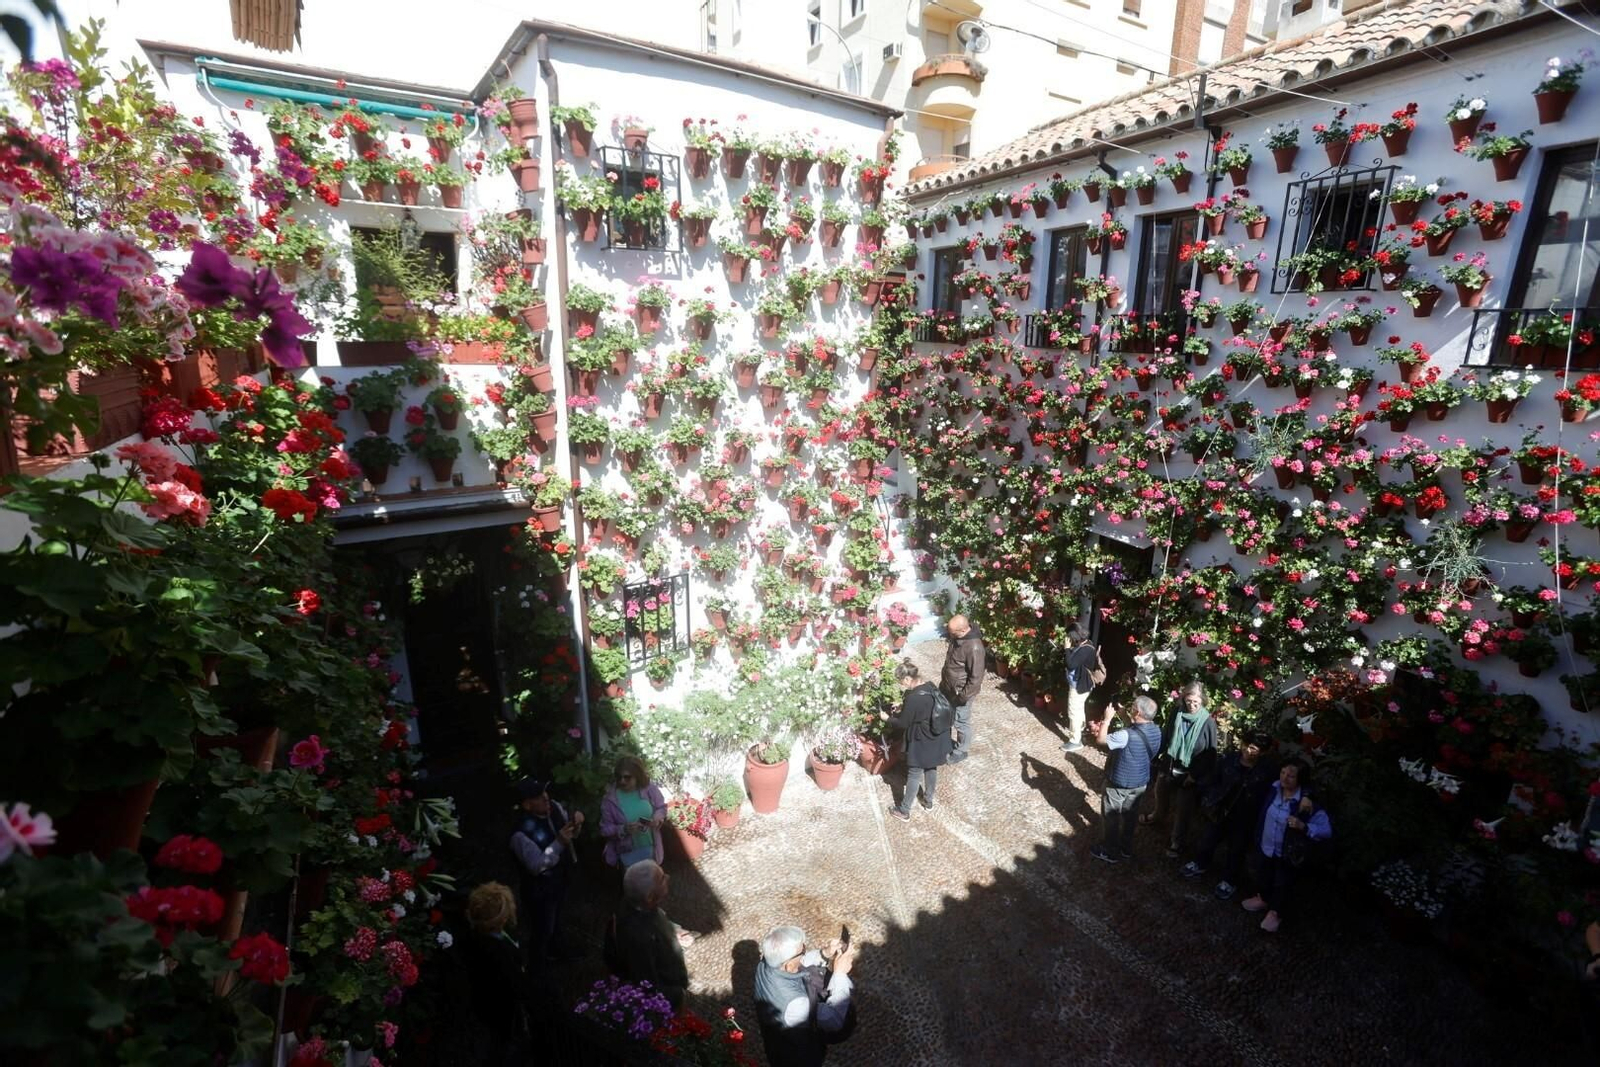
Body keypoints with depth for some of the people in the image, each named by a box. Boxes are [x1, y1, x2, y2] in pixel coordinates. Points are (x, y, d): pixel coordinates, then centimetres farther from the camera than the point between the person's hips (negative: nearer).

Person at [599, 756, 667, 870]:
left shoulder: (649, 788, -16)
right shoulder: (611, 798, -20)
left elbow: (661, 807, 0)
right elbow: (605, 829, -12)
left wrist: (658, 818, -22)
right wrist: (623, 829, -30)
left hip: (650, 849, 2)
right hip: (628, 853, -2)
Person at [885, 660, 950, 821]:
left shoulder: (913, 698, -29)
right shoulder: (931, 687, -6)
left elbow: (902, 724, -17)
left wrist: (887, 718, 0)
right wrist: (904, 706, 10)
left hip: (921, 743, -7)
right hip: (936, 739, 7)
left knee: (914, 775, 7)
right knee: (931, 769, 25)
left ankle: (904, 811, 22)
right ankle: (928, 801, 44)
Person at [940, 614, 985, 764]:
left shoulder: (974, 647, -35)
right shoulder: (957, 636, -9)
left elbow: (976, 677, -27)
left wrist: (964, 696, -20)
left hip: (960, 691, -8)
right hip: (947, 685, 8)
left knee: (961, 722, 13)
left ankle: (961, 751, 36)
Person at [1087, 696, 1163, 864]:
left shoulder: (1127, 736, -36)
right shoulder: (1156, 731, -12)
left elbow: (1100, 740, -24)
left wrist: (1107, 718, -16)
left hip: (1119, 784, -7)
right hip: (1140, 782, 7)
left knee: (1110, 818, 15)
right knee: (1128, 816, 27)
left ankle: (1110, 852, 32)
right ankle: (1126, 849, 44)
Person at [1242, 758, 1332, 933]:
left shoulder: (1308, 802, -27)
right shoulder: (1274, 789, -14)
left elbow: (1327, 830, -26)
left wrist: (1303, 827, -37)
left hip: (1287, 852, -4)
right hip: (1265, 845, 4)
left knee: (1282, 883, 18)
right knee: (1263, 875, 26)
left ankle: (1275, 912, 42)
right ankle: (1263, 899, 54)